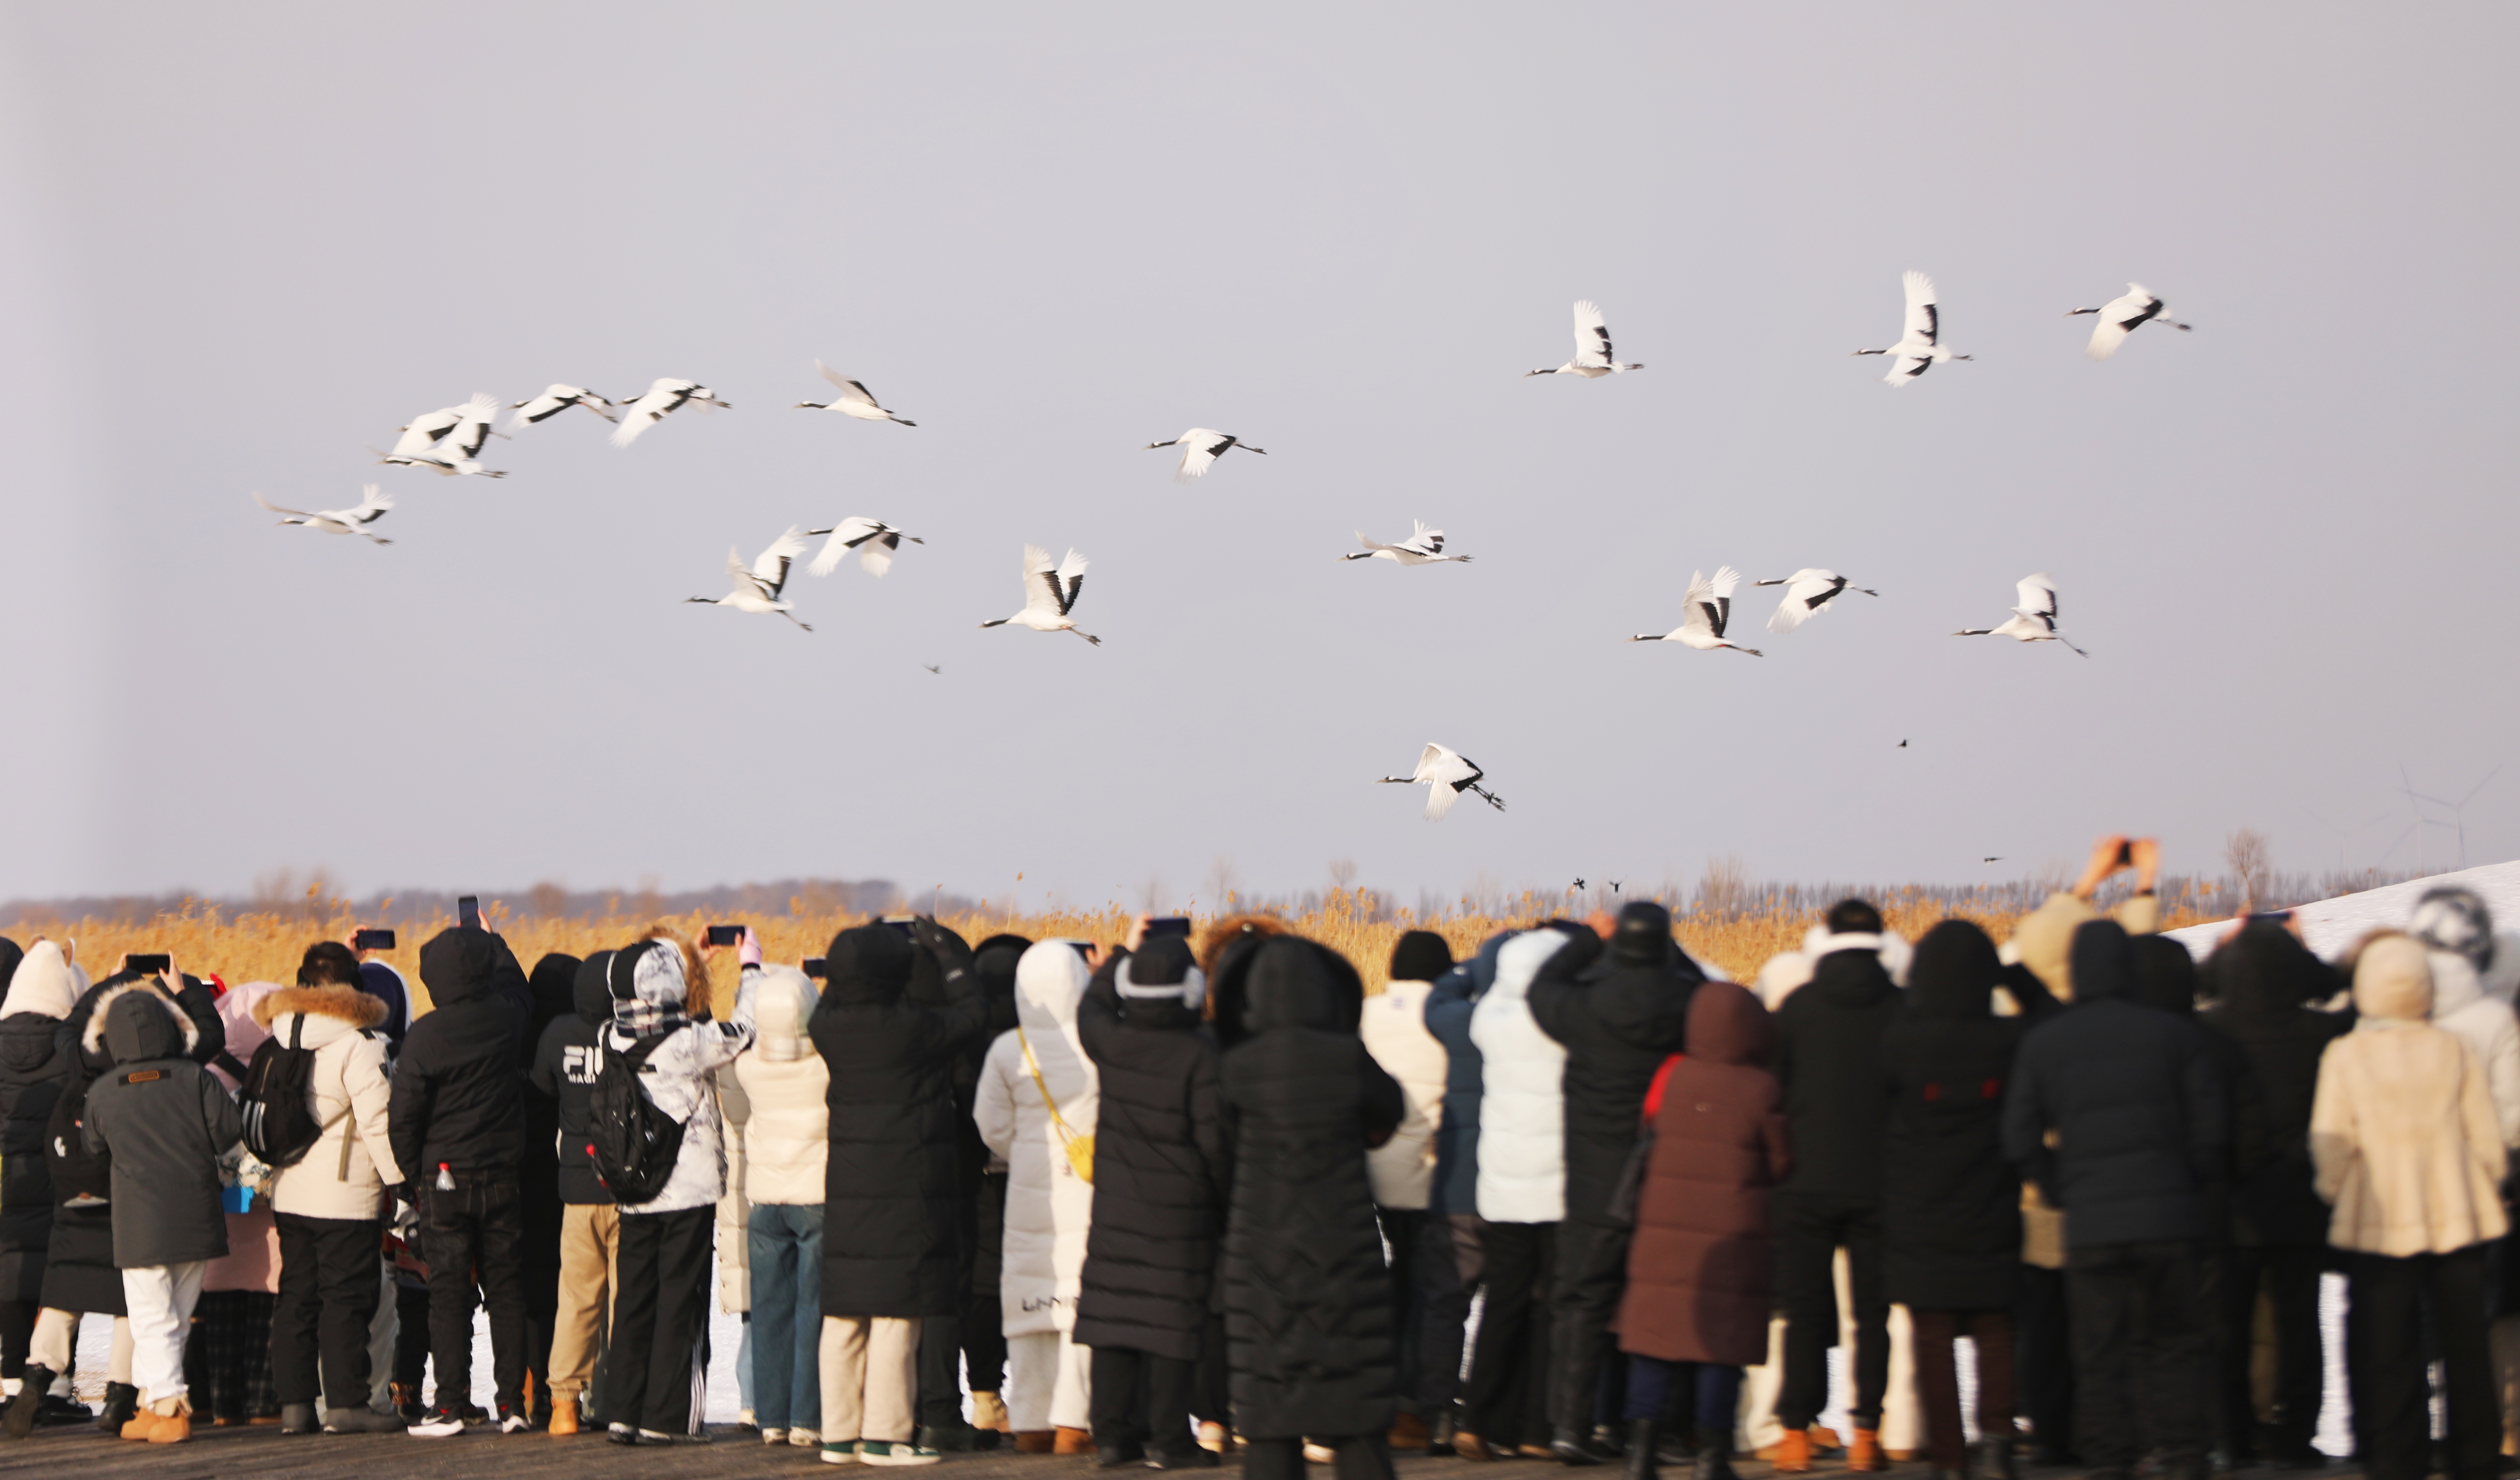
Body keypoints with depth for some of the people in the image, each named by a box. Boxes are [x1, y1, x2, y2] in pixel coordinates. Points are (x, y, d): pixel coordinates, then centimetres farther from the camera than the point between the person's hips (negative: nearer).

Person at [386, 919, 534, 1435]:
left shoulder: (424, 1036, -13)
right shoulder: (509, 1019, -5)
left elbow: (403, 1116, -8)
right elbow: (513, 980, 21)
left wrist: (411, 1179, 4)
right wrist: (489, 941, 37)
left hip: (444, 1180, -3)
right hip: (502, 1176, 3)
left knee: (449, 1294, 2)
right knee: (507, 1291, 8)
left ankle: (452, 1405, 0)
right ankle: (513, 1403, 8)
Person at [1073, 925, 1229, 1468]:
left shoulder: (1110, 1043, -3)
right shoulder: (1199, 1056, -16)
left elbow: (1092, 1006, 22)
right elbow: (1216, 1138, -14)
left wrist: (1125, 953, 28)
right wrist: (1234, 1197, -1)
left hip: (1116, 1207, 4)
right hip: (1180, 1214, -4)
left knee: (1113, 1316, 9)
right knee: (1175, 1320, 0)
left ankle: (1112, 1432, 12)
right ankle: (1169, 1438, 1)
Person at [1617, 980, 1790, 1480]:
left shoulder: (1671, 1077, -3)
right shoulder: (1762, 1092, -12)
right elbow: (1783, 1164, -3)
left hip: (1664, 1233, 3)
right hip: (1734, 1243, -3)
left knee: (1654, 1345, 9)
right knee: (1723, 1345, 4)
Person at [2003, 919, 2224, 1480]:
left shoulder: (2042, 1043, 4)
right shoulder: (2176, 1035, 0)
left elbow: (2021, 1143, 3)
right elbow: (2211, 1132, 0)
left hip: (2089, 1228, 1)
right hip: (2169, 1220, -1)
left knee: (2100, 1356, 6)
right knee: (2175, 1348, 9)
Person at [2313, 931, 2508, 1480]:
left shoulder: (2345, 1055, -8)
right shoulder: (2453, 1049, -2)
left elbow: (2332, 1145, -8)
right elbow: (2486, 1138, 0)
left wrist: (2335, 1194, 10)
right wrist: (2485, 1191, 17)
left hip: (2378, 1224, -2)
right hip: (2460, 1219, 2)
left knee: (2387, 1358, 4)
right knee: (2465, 1352, 10)